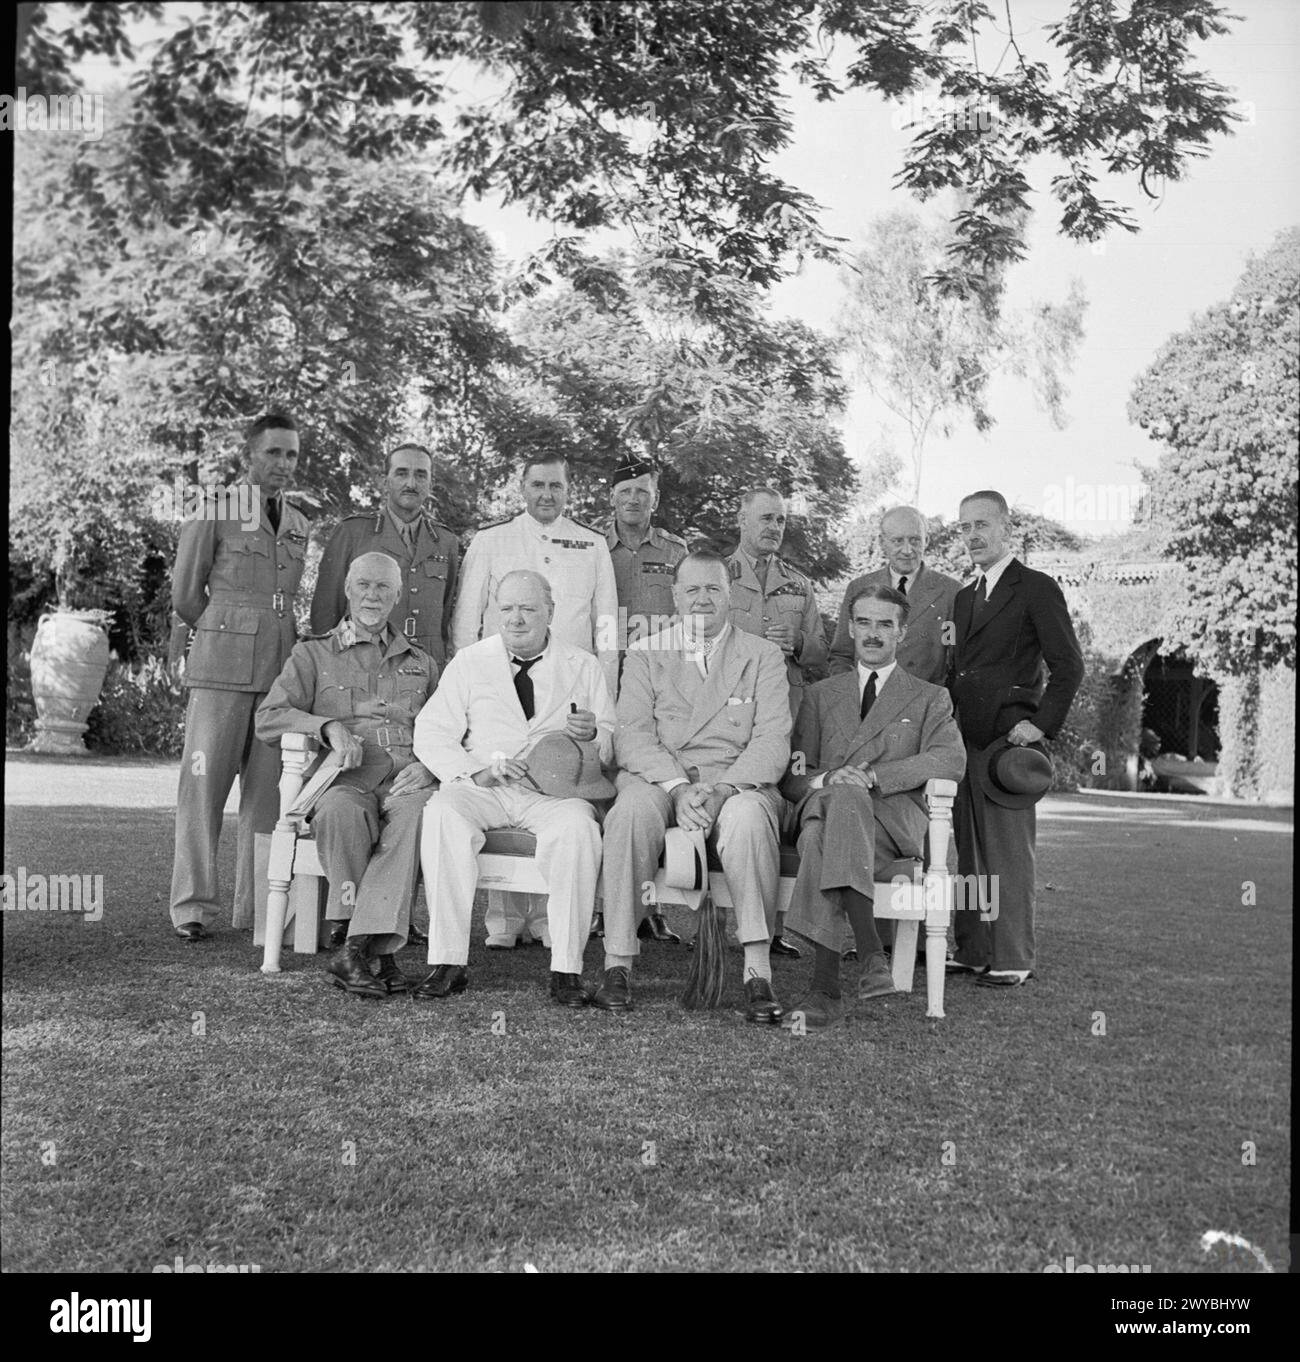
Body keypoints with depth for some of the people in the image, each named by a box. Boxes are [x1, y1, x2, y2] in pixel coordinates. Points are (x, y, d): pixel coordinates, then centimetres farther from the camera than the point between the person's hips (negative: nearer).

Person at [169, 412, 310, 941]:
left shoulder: (298, 523, 17)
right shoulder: (216, 511, 1)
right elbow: (186, 596, 4)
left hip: (281, 668, 5)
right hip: (222, 667, -5)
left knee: (269, 789, 3)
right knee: (204, 783, -4)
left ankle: (258, 906, 10)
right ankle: (192, 907, 3)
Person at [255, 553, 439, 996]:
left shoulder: (421, 663, 28)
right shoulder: (313, 654, 20)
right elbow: (268, 718, 7)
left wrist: (427, 765, -4)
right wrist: (328, 726, -11)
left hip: (406, 778, 1)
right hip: (345, 779, -1)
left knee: (417, 810, -37)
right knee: (343, 811, -39)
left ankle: (356, 948, -40)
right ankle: (381, 949, -31)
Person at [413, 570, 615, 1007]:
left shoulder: (584, 667, 13)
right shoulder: (469, 662, 13)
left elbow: (611, 748, 11)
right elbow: (430, 735, 5)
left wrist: (592, 734, -14)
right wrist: (475, 772, -12)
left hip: (556, 790, -1)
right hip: (479, 788, 1)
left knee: (578, 824, -34)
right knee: (442, 814, -32)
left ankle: (567, 969, -27)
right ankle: (448, 962, -26)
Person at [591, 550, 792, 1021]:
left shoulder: (764, 656, 13)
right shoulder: (645, 654, 15)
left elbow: (772, 741, 0)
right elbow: (632, 736, 2)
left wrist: (721, 790, -18)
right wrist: (677, 787, -17)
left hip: (738, 782, 0)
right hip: (658, 778, 1)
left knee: (747, 817, -36)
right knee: (632, 810, -34)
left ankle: (758, 973, -34)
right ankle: (617, 964, -26)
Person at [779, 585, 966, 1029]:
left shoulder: (930, 698, 22)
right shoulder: (820, 695, 28)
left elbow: (951, 759, 0)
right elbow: (791, 778, 17)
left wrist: (874, 776, -15)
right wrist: (825, 779, -10)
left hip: (897, 821, -2)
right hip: (824, 809, 2)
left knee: (845, 798, -38)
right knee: (818, 836, -36)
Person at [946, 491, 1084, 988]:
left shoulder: (1036, 588, -2)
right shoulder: (964, 596, 20)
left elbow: (1068, 666, -6)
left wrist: (1041, 724, -12)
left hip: (1008, 738, -7)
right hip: (964, 737, 7)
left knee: (1009, 851, -6)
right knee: (968, 850, 9)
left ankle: (1013, 959, 0)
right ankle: (972, 951, 17)